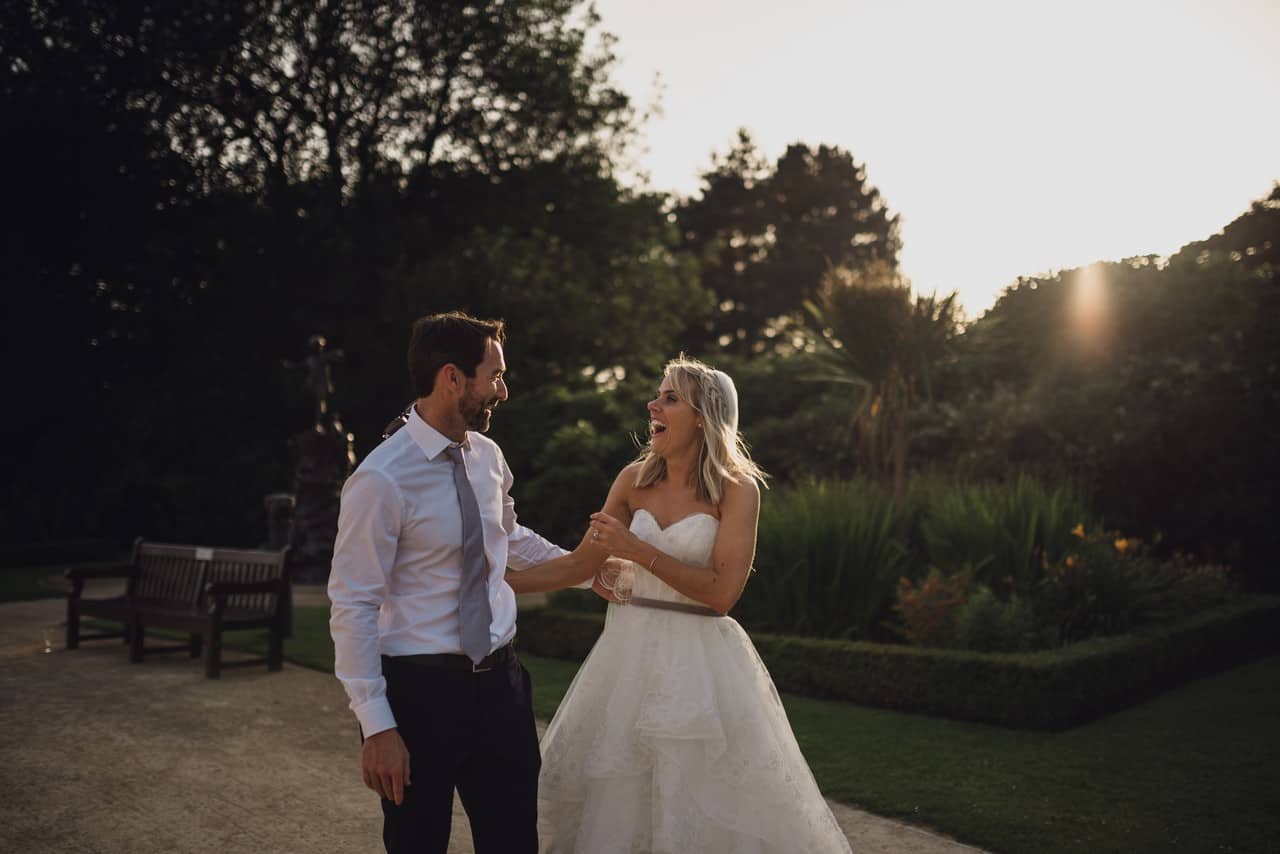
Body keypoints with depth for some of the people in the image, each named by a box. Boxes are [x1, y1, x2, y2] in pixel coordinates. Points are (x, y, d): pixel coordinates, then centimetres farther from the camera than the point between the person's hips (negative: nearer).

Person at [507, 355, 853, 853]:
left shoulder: (737, 489, -10)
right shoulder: (635, 479, 3)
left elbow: (721, 593, -16)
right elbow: (580, 564, 9)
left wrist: (637, 550, -17)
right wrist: (494, 583, 3)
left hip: (698, 661, -4)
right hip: (631, 651, 5)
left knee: (700, 799, 3)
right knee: (613, 792, 11)